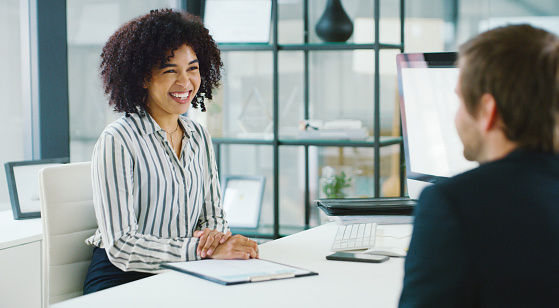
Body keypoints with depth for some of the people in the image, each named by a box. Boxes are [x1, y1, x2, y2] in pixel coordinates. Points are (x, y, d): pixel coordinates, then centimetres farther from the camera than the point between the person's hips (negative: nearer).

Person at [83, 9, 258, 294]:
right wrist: (202, 249, -28)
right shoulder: (117, 141, -12)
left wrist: (214, 234, -11)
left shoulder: (199, 137, 10)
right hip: (121, 279, -6)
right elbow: (121, 246, -18)